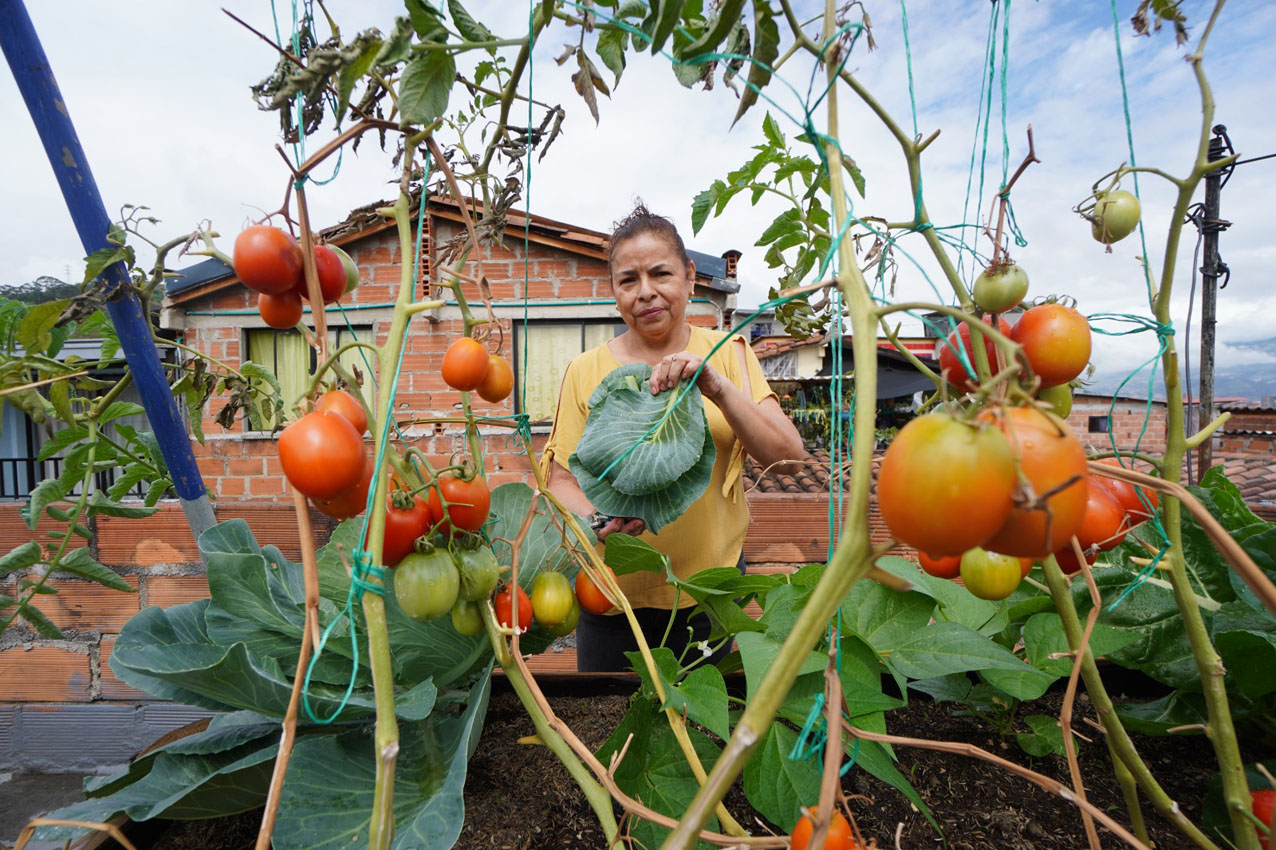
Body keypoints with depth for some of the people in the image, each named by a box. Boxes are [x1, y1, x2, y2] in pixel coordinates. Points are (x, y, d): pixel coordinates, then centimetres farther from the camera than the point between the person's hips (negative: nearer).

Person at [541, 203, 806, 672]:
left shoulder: (727, 353, -2)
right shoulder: (585, 371, -4)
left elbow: (789, 458, -10)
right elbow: (562, 479, -3)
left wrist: (716, 388, -23)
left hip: (709, 587, 1)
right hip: (614, 593, 0)